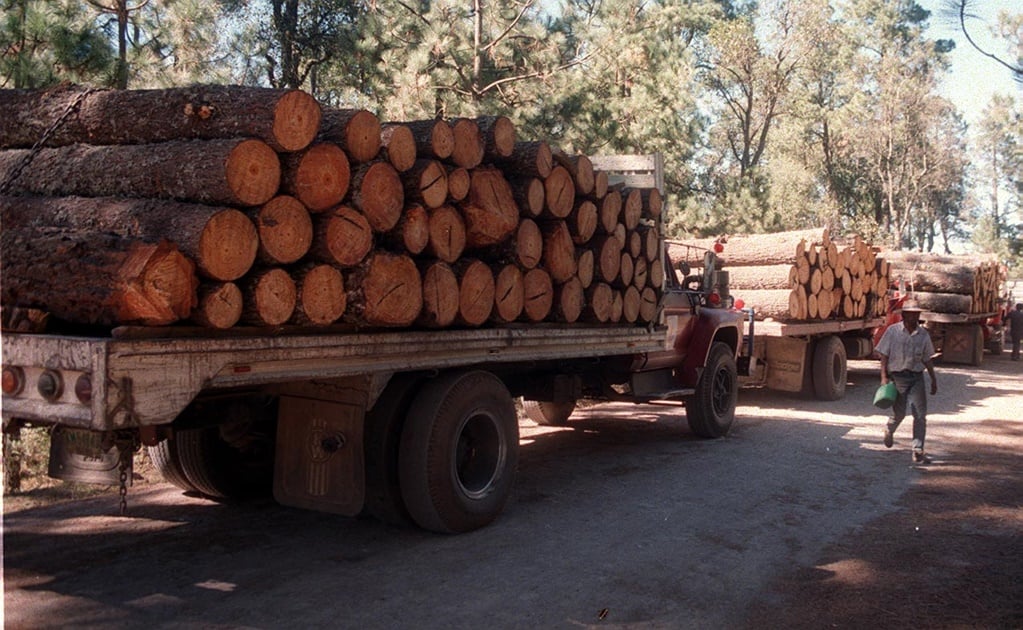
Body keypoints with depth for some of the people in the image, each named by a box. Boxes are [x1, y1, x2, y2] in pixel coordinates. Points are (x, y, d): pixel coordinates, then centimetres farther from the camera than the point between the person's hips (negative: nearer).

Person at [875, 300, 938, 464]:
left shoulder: (923, 334, 6)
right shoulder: (893, 331, -3)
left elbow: (927, 358, 15)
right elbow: (884, 355, -1)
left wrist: (933, 379, 13)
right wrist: (884, 377, -8)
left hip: (916, 377, 3)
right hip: (898, 376, -2)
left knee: (920, 414, -5)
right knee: (899, 413, 5)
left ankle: (918, 450, -2)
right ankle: (889, 431, 39)